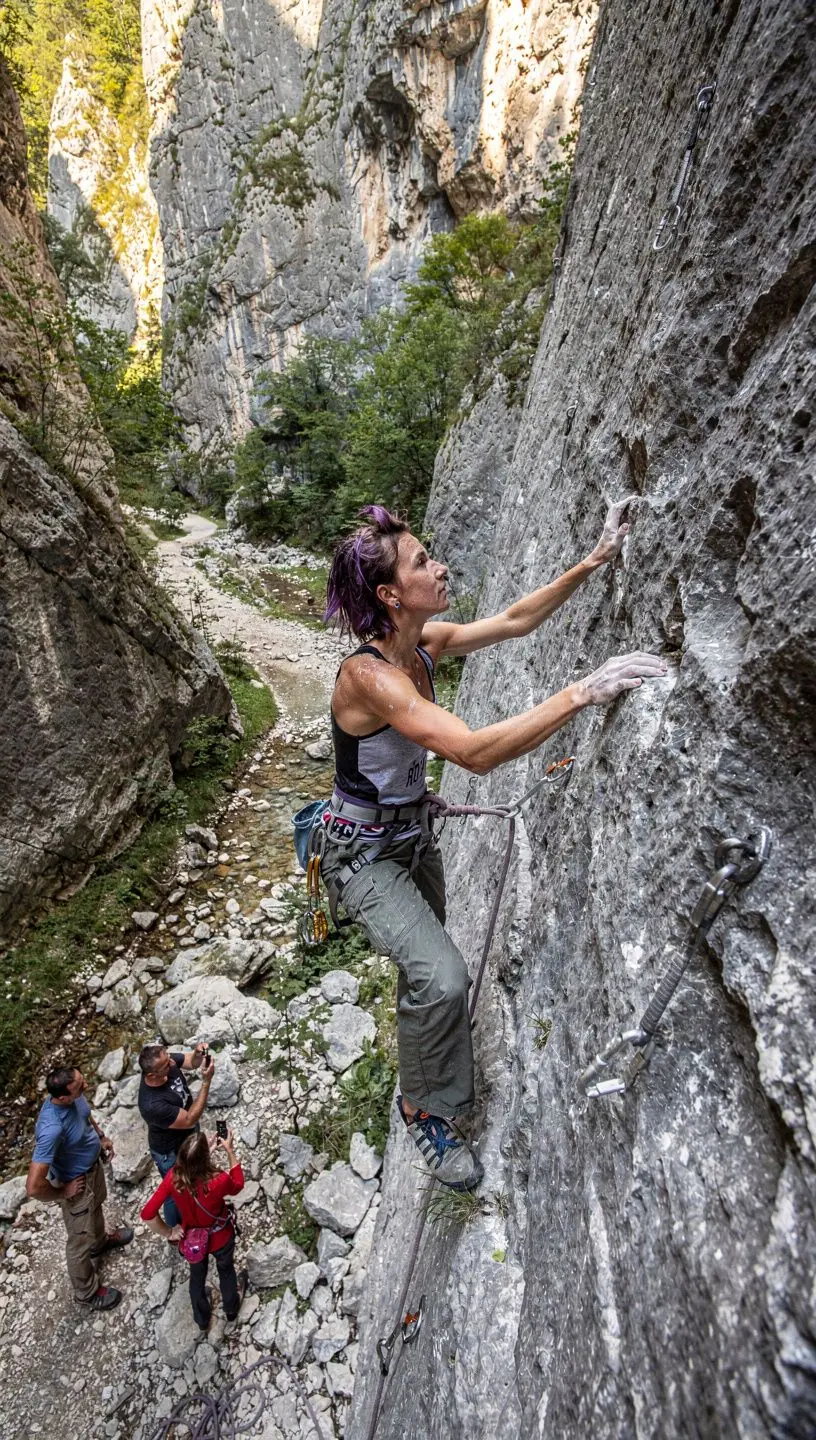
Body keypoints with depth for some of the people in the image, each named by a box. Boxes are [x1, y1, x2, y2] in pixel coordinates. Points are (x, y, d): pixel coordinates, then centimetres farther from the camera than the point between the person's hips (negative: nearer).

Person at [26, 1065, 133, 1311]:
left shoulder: (72, 1096, -22)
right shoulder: (52, 1129, -44)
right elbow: (33, 1187, -37)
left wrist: (101, 1136, 3)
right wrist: (62, 1193, -20)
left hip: (93, 1163, 7)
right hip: (77, 1182, -6)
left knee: (96, 1205, 35)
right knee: (81, 1240, 20)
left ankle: (100, 1240, 64)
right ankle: (87, 1293, 46)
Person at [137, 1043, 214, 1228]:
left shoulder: (166, 1062, -28)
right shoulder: (153, 1105, -44)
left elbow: (192, 1061, -10)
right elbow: (190, 1120, -32)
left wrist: (198, 1053, -34)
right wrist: (206, 1082, -40)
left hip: (189, 1136, 7)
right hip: (172, 1152, -6)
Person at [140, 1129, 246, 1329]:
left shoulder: (173, 1177, -35)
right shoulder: (219, 1181, -41)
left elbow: (147, 1213, -22)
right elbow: (238, 1185, -16)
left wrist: (168, 1233, -5)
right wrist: (230, 1151, -17)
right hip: (220, 1238, -2)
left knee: (197, 1275, 34)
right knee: (226, 1270, 32)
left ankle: (202, 1319, 60)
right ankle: (231, 1308, 60)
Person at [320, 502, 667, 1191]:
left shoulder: (425, 644, -8)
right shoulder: (368, 675, -33)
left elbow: (513, 621, -1)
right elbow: (475, 752, -44)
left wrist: (594, 559, -5)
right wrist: (582, 692, -44)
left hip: (414, 834, 8)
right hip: (364, 853, -8)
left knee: (428, 974, 24)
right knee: (442, 980, -20)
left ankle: (426, 1091, 54)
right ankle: (425, 1107, 14)